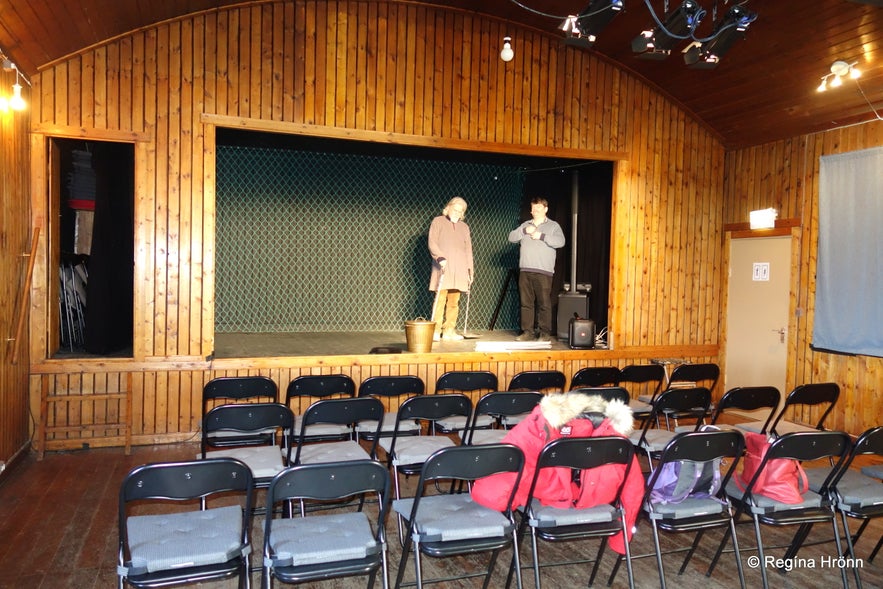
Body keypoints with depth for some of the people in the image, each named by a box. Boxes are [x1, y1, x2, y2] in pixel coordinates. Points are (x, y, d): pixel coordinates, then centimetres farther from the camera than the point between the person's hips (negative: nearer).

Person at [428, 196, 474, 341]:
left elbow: (468, 250, 21)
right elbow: (432, 243, -2)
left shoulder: (464, 227, 22)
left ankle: (449, 330, 4)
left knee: (454, 301, 0)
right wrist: (440, 257, -19)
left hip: (459, 269, 4)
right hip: (443, 267, -4)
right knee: (440, 299, -10)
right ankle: (436, 331, -7)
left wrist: (470, 270, 15)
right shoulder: (438, 222, 8)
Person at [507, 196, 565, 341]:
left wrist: (541, 236, -13)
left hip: (543, 271, -4)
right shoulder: (525, 225, 19)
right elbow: (511, 237, 9)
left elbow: (560, 242, -10)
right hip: (525, 270, 4)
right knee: (526, 302, 5)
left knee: (544, 303, -6)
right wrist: (524, 231, -6)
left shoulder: (553, 226, 6)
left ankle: (545, 333, 0)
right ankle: (528, 331, 11)